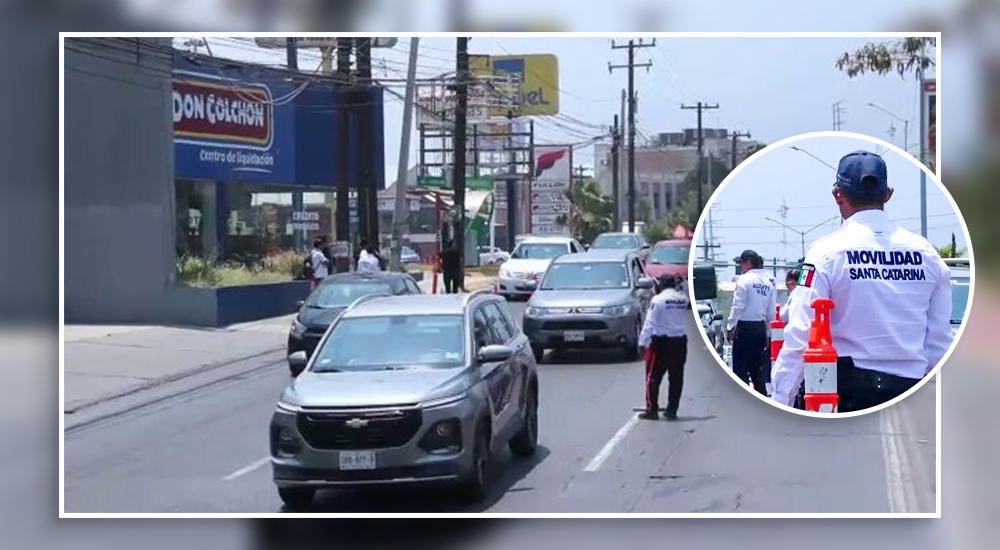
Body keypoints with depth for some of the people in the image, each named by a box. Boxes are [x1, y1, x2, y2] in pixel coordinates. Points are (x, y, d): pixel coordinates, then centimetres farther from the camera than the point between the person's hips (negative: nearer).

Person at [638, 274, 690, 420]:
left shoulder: (658, 299, -9)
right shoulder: (683, 299, 3)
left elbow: (650, 323, -10)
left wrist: (642, 342, -7)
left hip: (661, 342, -4)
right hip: (680, 341, 4)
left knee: (653, 377, 3)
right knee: (676, 378, 8)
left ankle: (652, 410, 0)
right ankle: (672, 411, 10)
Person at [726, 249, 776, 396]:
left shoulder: (744, 280, -11)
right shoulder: (767, 282, 8)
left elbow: (738, 307, -13)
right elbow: (771, 312, 10)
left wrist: (730, 327, -5)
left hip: (745, 327, -6)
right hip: (760, 328, 6)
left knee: (741, 368, -1)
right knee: (758, 368, 12)